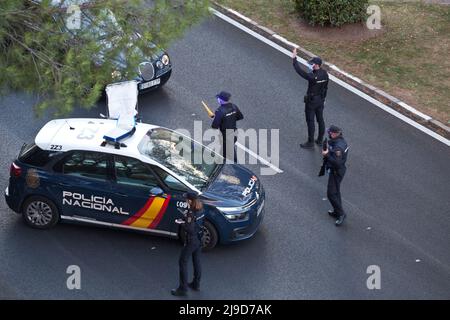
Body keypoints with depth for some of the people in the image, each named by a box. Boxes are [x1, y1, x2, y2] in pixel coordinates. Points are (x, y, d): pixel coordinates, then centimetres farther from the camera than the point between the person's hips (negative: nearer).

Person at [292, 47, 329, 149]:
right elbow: (325, 87, 4)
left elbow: (300, 71, -31)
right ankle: (320, 140, 32)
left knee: (310, 121, 6)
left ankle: (310, 143, 17)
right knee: (320, 119, 18)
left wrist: (294, 58, -25)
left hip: (311, 101, -8)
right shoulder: (325, 74, -7)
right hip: (320, 100, 8)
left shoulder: (313, 77, -32)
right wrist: (323, 98, 17)